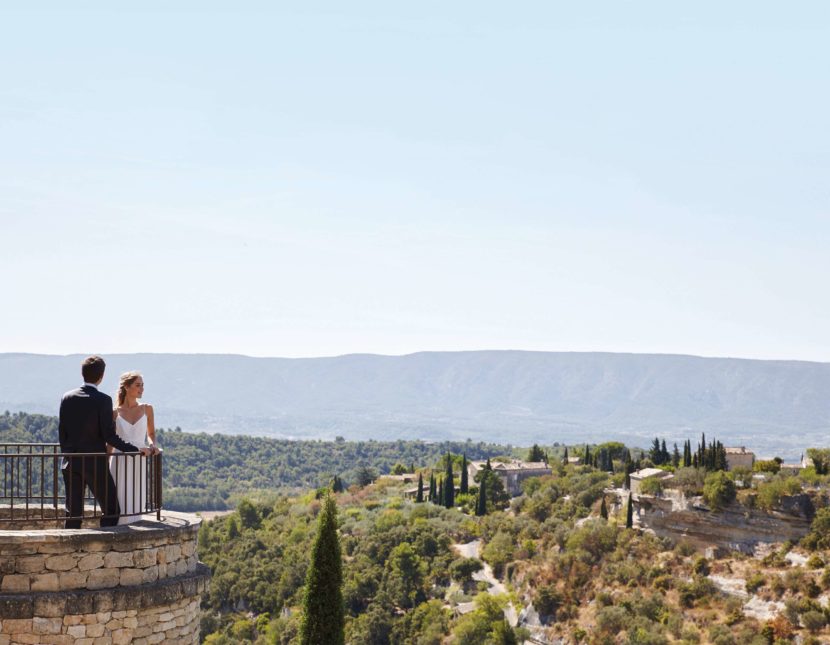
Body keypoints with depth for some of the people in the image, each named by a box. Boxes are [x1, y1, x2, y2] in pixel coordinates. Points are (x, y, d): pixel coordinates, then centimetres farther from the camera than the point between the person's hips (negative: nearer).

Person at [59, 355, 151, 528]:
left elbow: (61, 432, 7)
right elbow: (109, 436, -14)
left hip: (71, 463, 5)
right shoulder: (103, 400, -12)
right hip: (95, 464, -5)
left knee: (73, 513, 9)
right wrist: (136, 450, -8)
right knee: (111, 510, 4)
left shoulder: (67, 398, 3)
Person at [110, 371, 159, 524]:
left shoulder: (147, 409, 6)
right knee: (119, 507, -4)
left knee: (136, 505, 1)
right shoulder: (115, 413, 2)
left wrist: (152, 444, -5)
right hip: (119, 463, -2)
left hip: (139, 465, 2)